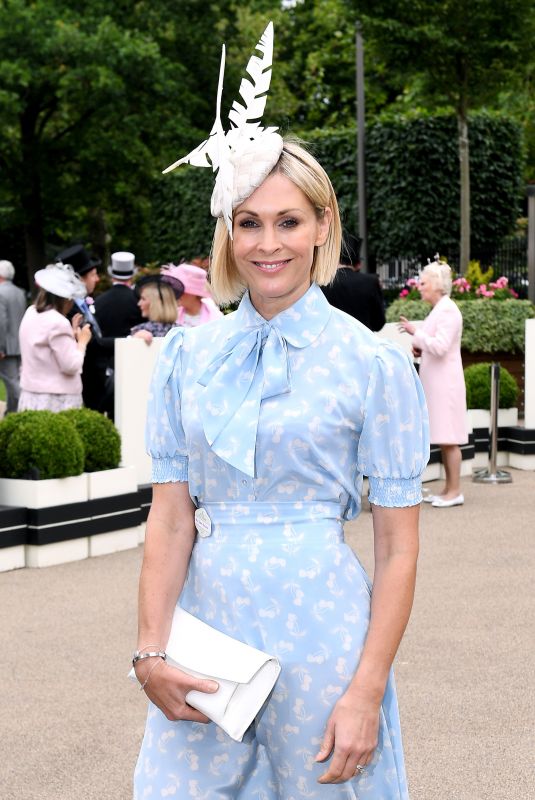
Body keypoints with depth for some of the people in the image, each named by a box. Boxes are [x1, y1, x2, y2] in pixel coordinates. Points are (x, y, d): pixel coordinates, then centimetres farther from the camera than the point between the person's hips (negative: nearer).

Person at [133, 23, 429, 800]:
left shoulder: (374, 364, -5)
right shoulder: (186, 353, 4)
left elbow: (398, 548, -5)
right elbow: (170, 514, 5)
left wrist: (367, 692, -10)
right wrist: (150, 650, -4)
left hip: (321, 630, -3)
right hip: (206, 623, 3)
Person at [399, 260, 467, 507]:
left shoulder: (448, 310, -14)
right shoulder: (438, 310, 15)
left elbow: (441, 346, -21)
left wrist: (415, 332, -16)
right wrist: (420, 350, 8)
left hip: (445, 382, -10)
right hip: (436, 382, 10)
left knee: (449, 438, -6)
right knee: (442, 438, 11)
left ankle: (455, 491, -1)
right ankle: (448, 489, 16)